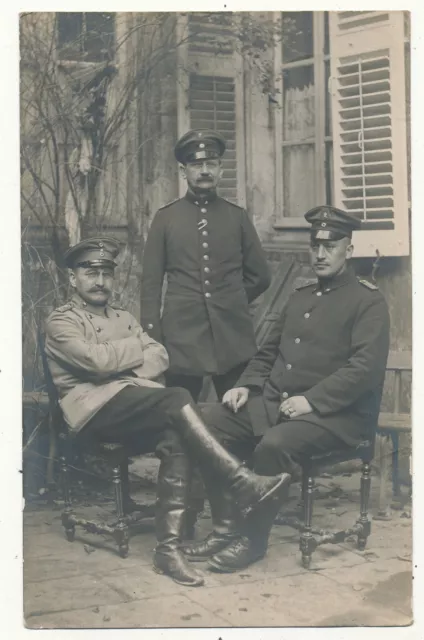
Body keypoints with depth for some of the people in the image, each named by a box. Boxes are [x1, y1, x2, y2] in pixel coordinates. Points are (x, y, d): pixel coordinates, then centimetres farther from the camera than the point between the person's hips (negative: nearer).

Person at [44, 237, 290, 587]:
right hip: (95, 407, -5)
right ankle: (244, 485, -31)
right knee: (178, 399, -30)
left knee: (175, 441, -29)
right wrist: (139, 347, 5)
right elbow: (98, 360, -11)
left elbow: (160, 358, 11)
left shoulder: (124, 318, 28)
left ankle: (169, 547, -27)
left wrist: (119, 367, -7)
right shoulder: (61, 322, 8)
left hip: (139, 405, 6)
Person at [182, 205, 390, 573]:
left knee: (275, 444, -35)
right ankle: (226, 526, -6)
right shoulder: (300, 296, 21)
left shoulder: (368, 302, -3)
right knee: (207, 422, -12)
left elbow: (366, 367, -16)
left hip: (336, 414, -7)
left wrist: (312, 401, -23)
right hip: (273, 402, 7)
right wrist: (246, 385, 5)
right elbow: (269, 351, 24)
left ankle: (254, 539, -14)